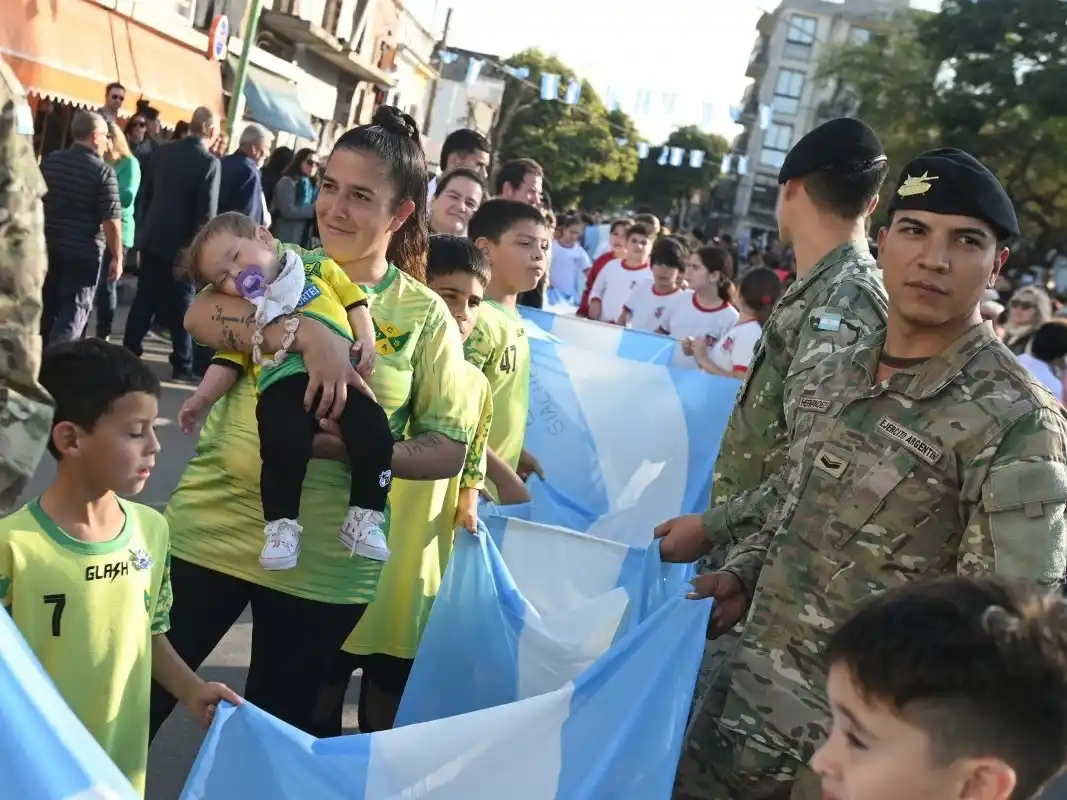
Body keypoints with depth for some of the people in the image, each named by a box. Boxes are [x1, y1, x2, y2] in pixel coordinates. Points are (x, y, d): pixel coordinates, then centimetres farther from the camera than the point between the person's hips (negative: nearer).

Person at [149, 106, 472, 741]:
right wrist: (309, 334, -32)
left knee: (281, 728, 16)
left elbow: (450, 448, -5)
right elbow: (202, 315, -19)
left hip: (323, 562, 0)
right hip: (211, 527, 1)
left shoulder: (425, 316, -2)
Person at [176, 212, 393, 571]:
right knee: (284, 447, -28)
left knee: (376, 437, -20)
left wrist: (366, 342, 3)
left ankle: (364, 518, -3)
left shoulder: (318, 269, 22)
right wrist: (202, 397, 4)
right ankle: (281, 525, -11)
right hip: (285, 380, 0)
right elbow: (229, 361, 17)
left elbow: (354, 302, 19)